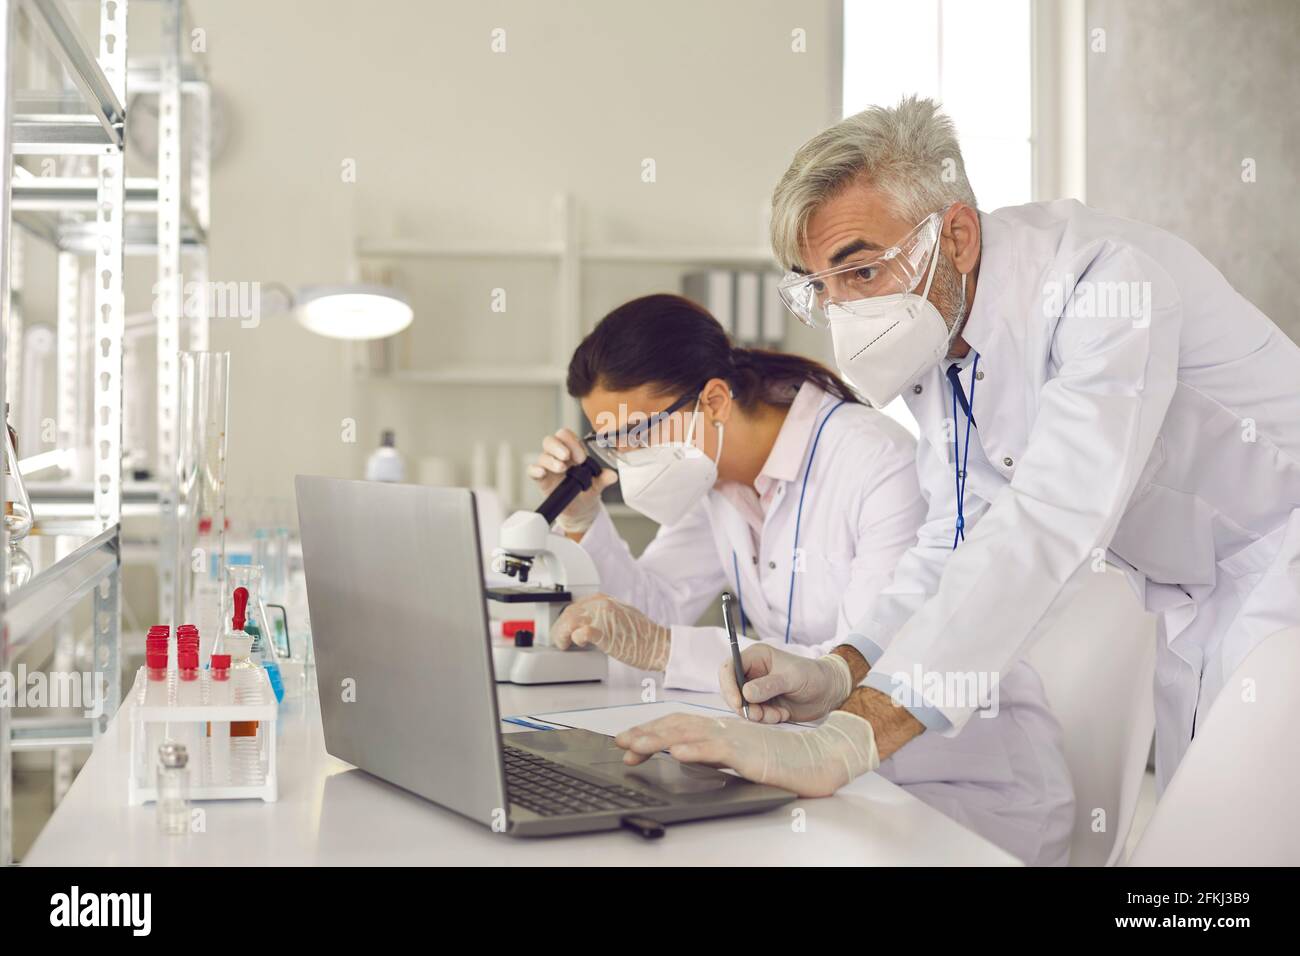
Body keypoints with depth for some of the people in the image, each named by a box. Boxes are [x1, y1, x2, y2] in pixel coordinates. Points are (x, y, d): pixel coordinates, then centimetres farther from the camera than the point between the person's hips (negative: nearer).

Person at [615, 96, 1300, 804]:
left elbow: (1048, 526, -43)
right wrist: (840, 675, -20)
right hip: (1184, 600, 6)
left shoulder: (1109, 280, -31)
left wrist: (844, 739, -51)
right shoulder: (933, 333, -7)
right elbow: (960, 536, -2)